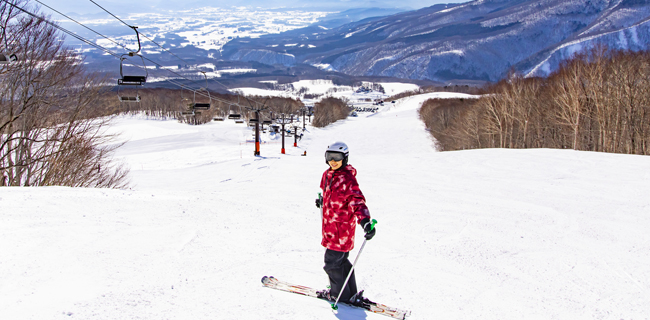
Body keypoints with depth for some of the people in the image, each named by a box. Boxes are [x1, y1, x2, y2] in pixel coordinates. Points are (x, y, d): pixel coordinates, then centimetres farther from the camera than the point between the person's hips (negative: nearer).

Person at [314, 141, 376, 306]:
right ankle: (350, 293, 31)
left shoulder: (348, 179, -20)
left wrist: (365, 221, -40)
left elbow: (357, 201, -28)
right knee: (340, 261, 18)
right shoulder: (327, 175, 6)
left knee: (332, 262, -1)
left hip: (342, 227, -9)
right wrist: (322, 201, 40)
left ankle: (340, 294, 17)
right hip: (330, 226, 9)